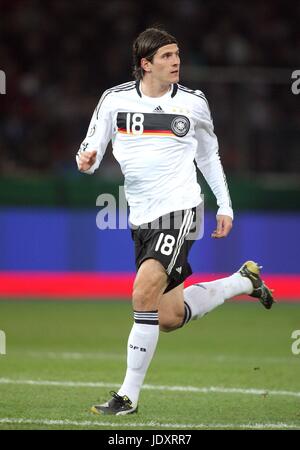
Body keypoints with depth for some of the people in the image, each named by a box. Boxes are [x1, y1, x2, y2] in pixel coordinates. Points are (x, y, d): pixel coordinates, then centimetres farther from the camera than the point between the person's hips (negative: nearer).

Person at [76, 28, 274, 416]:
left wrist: (225, 206, 15)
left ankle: (129, 395, -13)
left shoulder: (193, 103, 2)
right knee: (168, 318, 6)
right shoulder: (115, 100, 1)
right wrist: (86, 160, -19)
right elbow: (92, 148, 5)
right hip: (142, 219, 3)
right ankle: (243, 281, 33)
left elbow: (209, 155, 17)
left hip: (179, 211, -3)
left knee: (144, 296, -22)